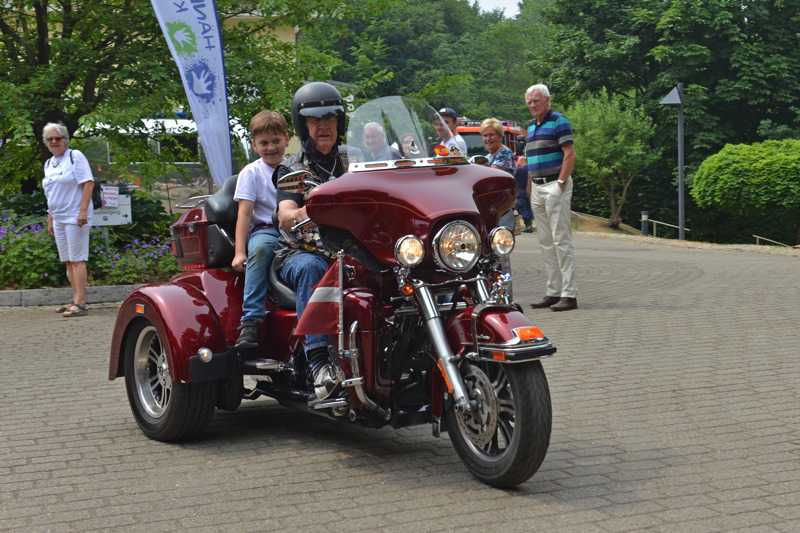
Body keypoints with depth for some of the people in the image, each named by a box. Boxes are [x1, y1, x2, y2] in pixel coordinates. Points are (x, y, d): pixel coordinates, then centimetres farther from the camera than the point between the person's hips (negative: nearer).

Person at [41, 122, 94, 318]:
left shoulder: (75, 156, -5)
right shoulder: (49, 163, 17)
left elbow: (88, 183, -13)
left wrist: (83, 211, -20)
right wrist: (50, 219, 17)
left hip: (75, 217, -8)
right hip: (58, 219, 8)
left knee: (77, 260, -9)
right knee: (68, 261, 8)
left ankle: (80, 303, -10)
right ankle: (76, 300, 12)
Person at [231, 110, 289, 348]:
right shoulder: (251, 172, 8)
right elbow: (244, 213, -2)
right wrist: (239, 252, -13)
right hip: (265, 229, -2)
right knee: (260, 248, -39)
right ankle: (251, 321, -40)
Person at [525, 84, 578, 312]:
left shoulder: (559, 121, -6)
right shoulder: (531, 126, 18)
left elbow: (569, 154, -12)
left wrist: (560, 184, -18)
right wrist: (531, 187, 15)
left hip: (555, 184, -8)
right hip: (537, 188, 8)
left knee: (561, 239, -9)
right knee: (546, 242, 8)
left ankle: (569, 294, -9)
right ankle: (553, 292, 12)